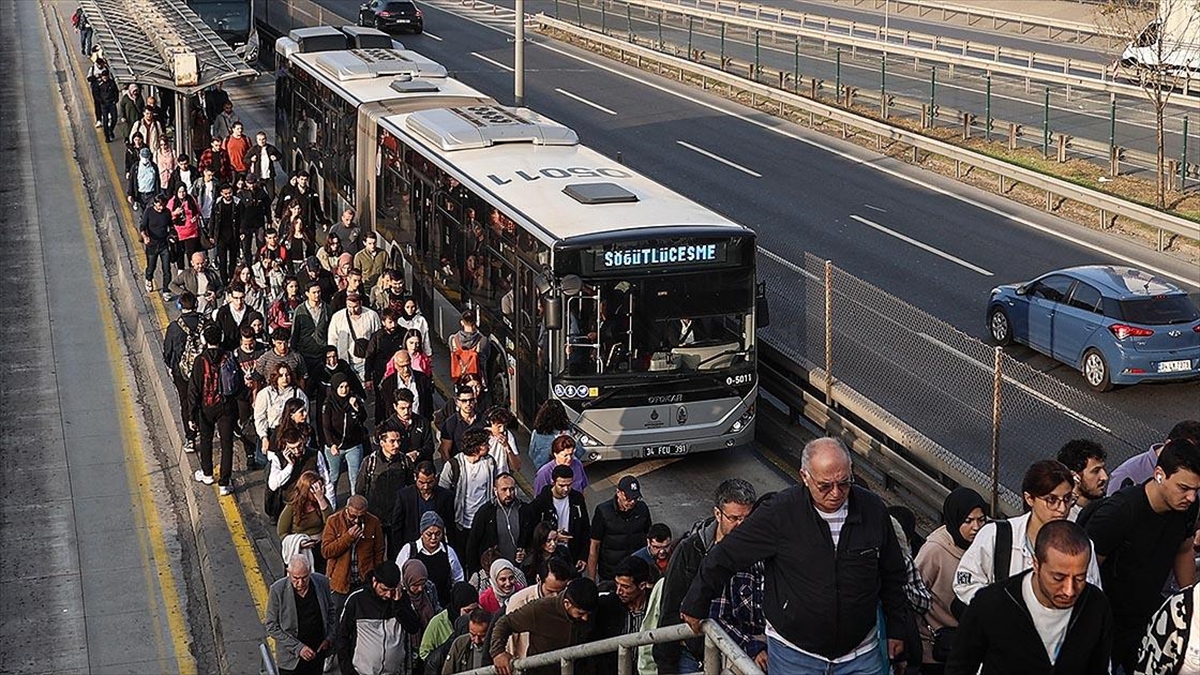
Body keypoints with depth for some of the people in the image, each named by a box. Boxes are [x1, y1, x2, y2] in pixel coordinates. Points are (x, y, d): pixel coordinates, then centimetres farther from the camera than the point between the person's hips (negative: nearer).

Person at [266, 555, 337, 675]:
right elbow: (271, 626, -12)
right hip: (291, 658, -3)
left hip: (317, 652, 3)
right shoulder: (277, 590, -17)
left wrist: (329, 638, -3)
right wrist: (298, 648, -18)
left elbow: (331, 611, 9)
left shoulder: (321, 582, -8)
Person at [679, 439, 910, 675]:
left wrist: (896, 629, 15)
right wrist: (695, 606, 3)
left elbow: (893, 575, 10)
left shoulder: (873, 509, -6)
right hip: (793, 654, -2)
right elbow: (725, 557, -5)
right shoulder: (780, 512, -15)